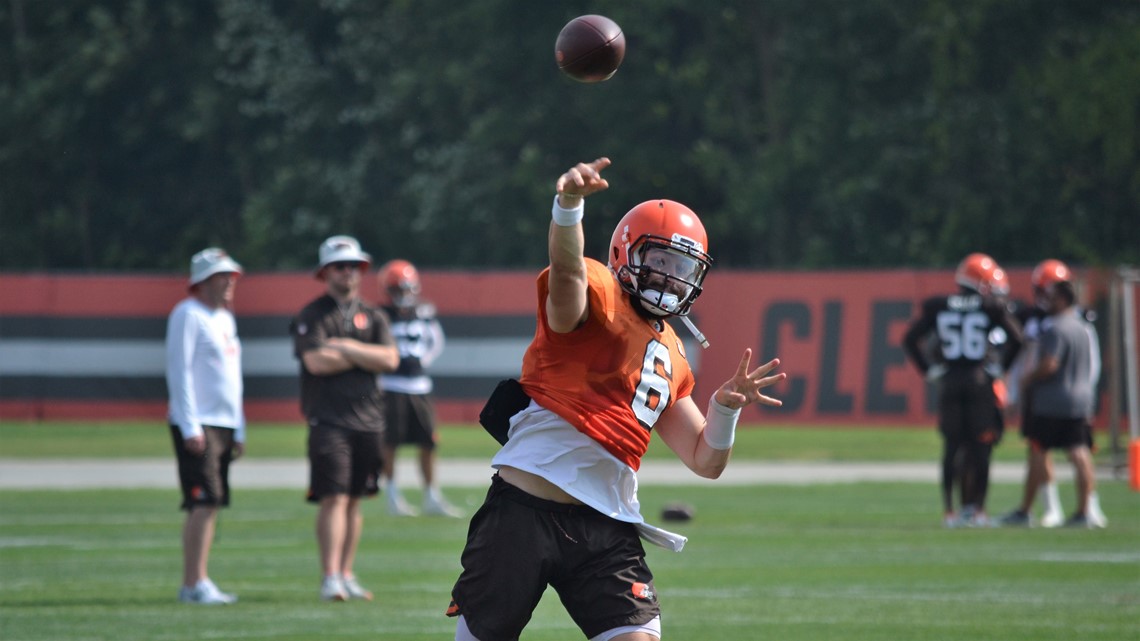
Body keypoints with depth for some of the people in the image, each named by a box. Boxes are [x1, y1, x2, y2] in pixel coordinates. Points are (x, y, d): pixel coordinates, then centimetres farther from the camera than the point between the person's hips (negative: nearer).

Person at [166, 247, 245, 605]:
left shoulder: (225, 318, 19)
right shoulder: (188, 315, -8)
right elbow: (179, 371, -14)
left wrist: (239, 430, 22)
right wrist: (190, 427, -19)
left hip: (224, 426, 9)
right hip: (197, 426, -9)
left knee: (211, 506, 8)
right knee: (204, 503, -14)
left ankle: (196, 584, 10)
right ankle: (194, 584, -15)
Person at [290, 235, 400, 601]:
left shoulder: (373, 317, 15)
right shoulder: (311, 317, 1)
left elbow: (389, 359, -1)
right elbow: (316, 361, -15)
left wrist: (345, 348, -8)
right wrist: (365, 356, -4)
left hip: (368, 419, 5)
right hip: (328, 419, -5)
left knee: (354, 500, 8)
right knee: (333, 498, -12)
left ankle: (347, 575, 14)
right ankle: (330, 579, -16)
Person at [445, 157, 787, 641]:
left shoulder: (671, 358, 19)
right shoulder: (597, 295, -2)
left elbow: (705, 462, 21)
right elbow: (567, 269, -28)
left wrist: (726, 406, 0)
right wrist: (568, 205, -50)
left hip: (605, 528, 6)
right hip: (524, 511, -6)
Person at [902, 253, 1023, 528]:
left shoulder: (938, 308, 6)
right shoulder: (990, 308, -2)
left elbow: (910, 340, 6)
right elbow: (1016, 340, -7)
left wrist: (929, 370, 9)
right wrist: (1000, 368, 4)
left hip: (949, 382, 2)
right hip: (979, 381, -2)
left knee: (952, 447, 6)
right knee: (980, 447, 4)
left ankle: (950, 510, 3)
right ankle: (977, 509, 2)